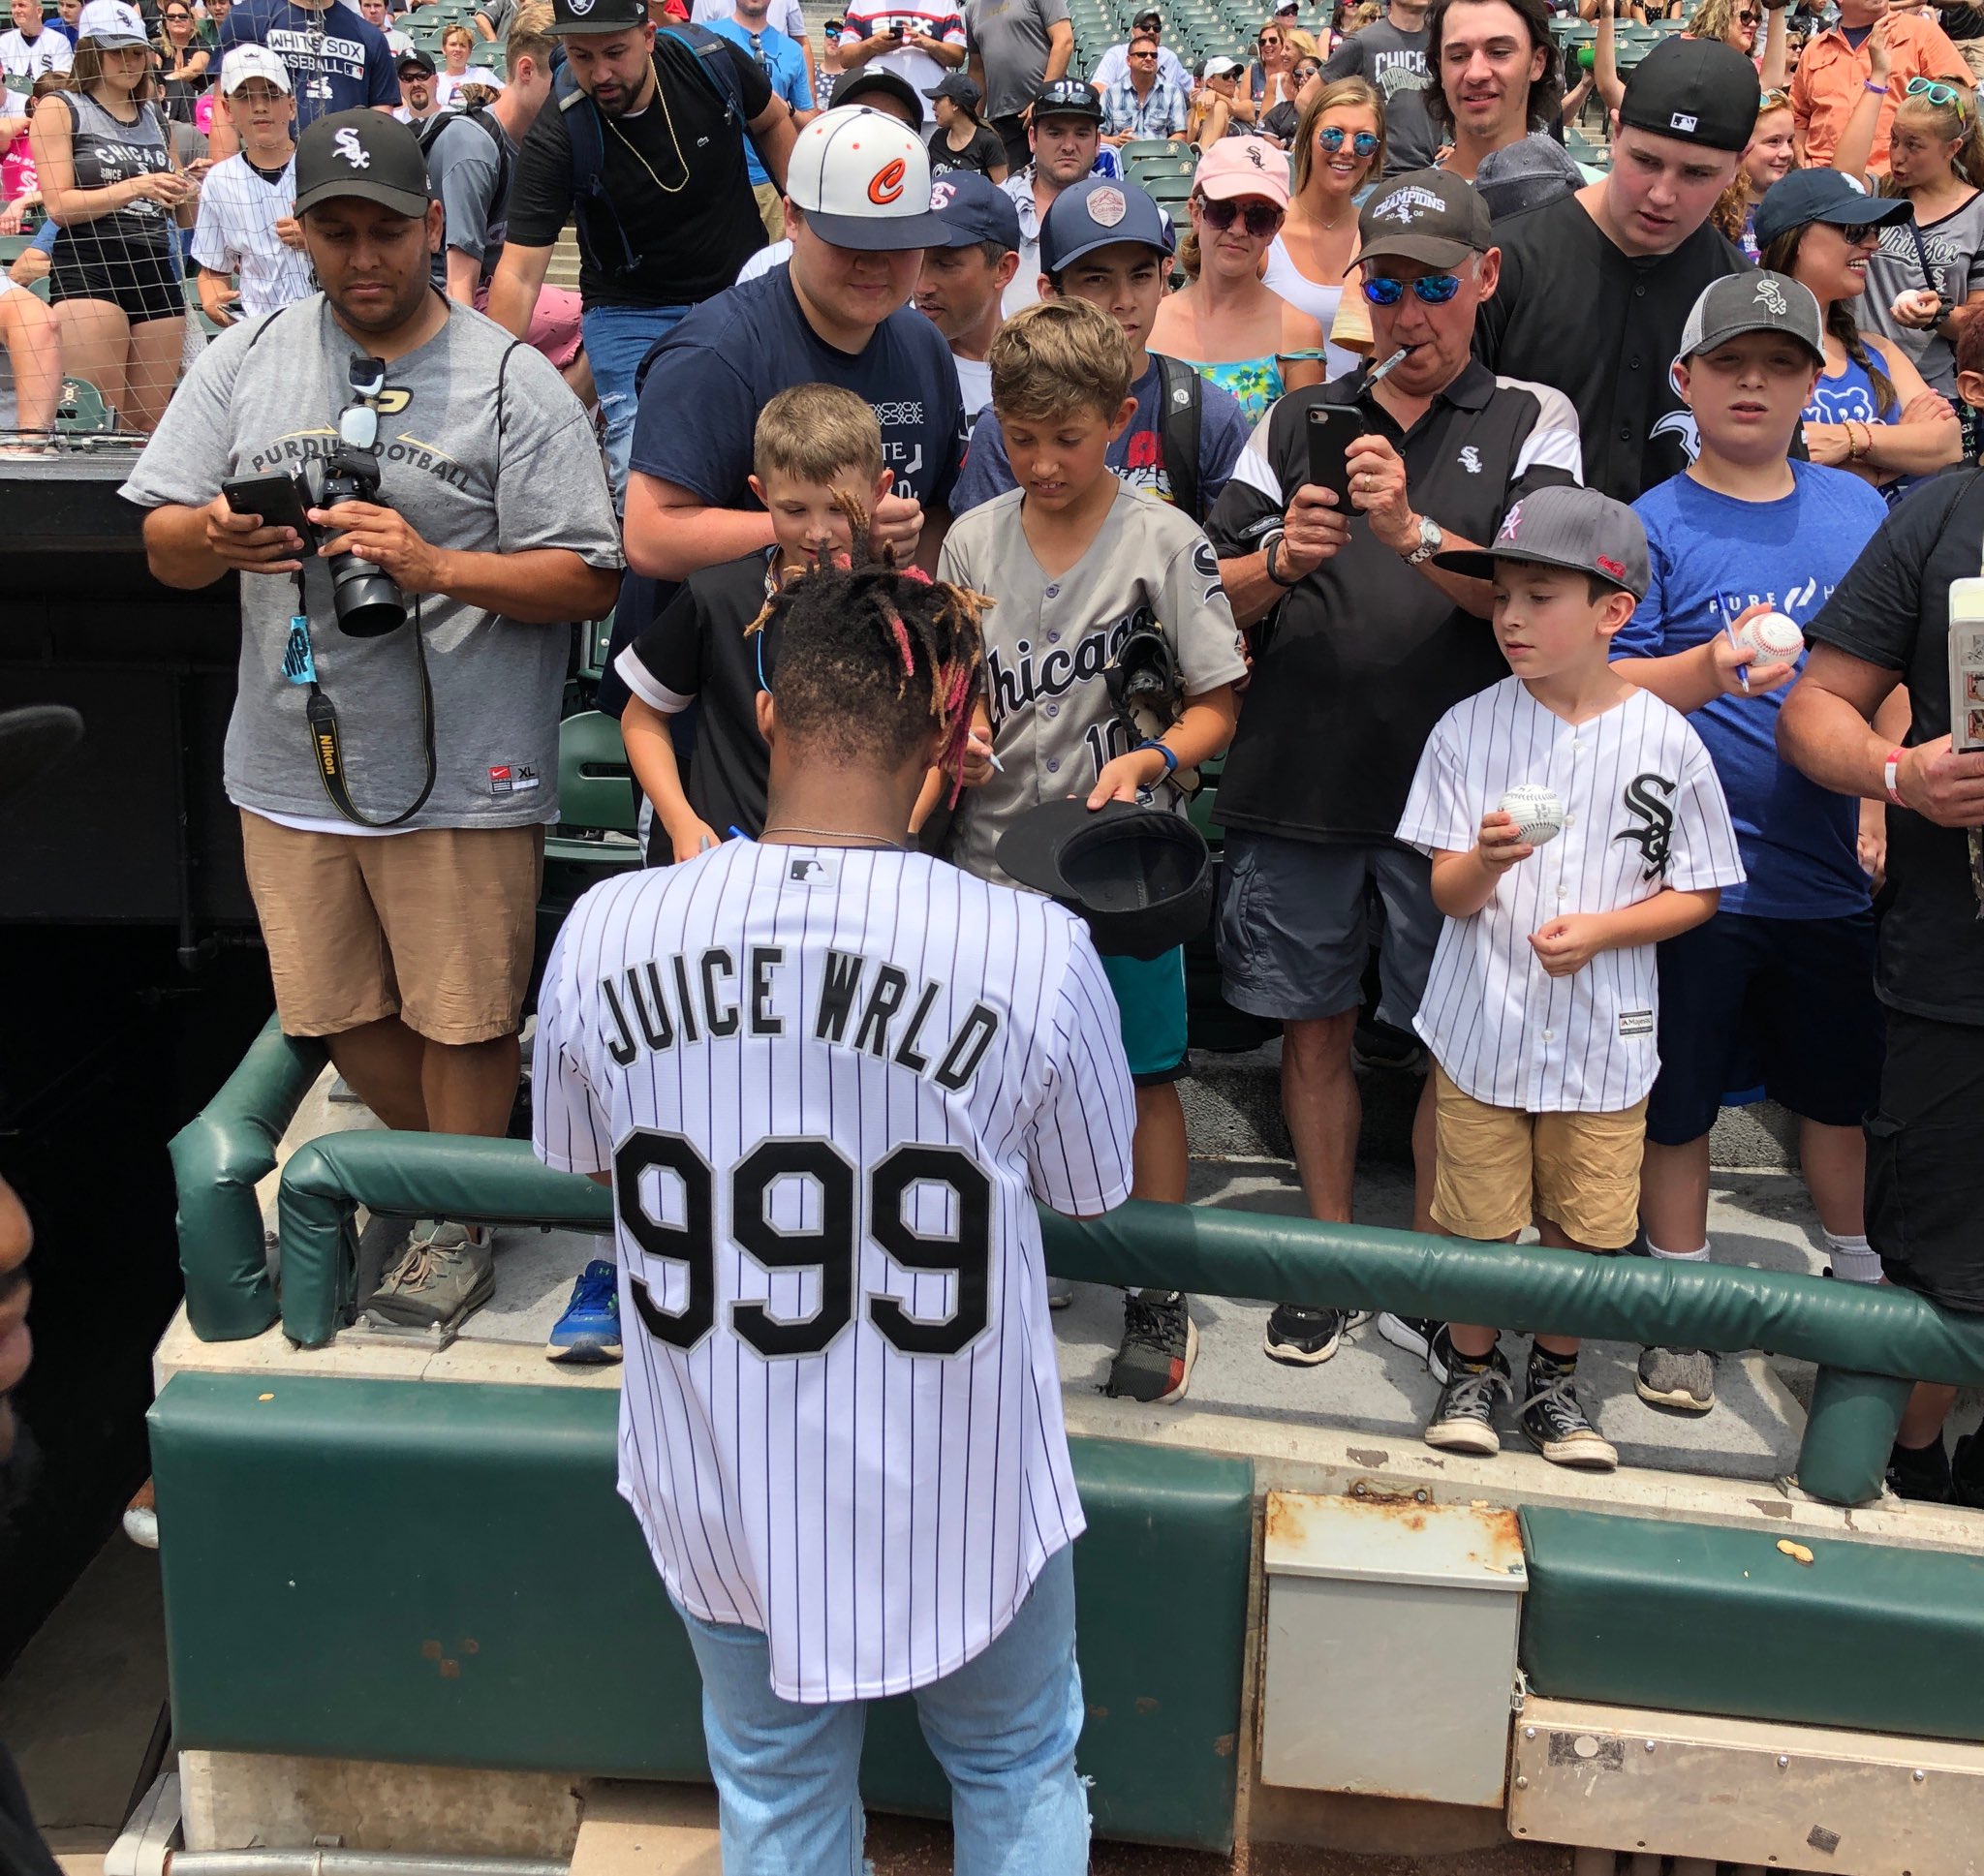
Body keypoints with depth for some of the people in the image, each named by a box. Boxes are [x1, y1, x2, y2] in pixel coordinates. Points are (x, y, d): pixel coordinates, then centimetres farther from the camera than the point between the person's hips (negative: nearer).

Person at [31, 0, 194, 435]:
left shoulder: (156, 117, 21)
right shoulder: (61, 108, 5)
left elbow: (183, 219, 27)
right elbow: (59, 206, -6)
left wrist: (187, 193, 4)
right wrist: (135, 187, -15)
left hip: (157, 272, 6)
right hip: (87, 272, -5)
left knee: (150, 424, 3)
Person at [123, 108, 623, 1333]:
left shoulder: (513, 382, -6)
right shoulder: (247, 360, 6)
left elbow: (589, 581, -11)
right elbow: (166, 550, 5)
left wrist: (434, 565, -24)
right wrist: (216, 537, -19)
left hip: (462, 774, -4)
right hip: (293, 763, 5)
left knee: (461, 1017, 7)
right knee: (337, 1007, 17)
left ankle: (459, 1220, 29)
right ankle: (434, 1152, 43)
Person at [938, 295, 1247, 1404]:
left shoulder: (1166, 541, -6)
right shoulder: (973, 539, 4)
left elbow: (1216, 708, -4)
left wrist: (1148, 759, -22)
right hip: (990, 854, 3)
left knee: (1146, 1080, 6)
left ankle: (1159, 1298, 22)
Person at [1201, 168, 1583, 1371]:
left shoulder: (1531, 422, 7)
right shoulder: (1300, 423, 14)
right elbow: (1214, 596, 10)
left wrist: (1413, 533, -23)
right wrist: (1281, 559, -11)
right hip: (1299, 778, 2)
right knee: (1316, 1029, 9)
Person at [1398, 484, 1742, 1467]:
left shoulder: (1665, 739, -6)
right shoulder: (1468, 728, -5)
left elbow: (1696, 894, 0)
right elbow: (1448, 895, -5)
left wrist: (1600, 928, -16)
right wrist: (1489, 859, -27)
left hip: (1604, 1035, 0)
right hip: (1482, 1026, 0)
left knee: (1584, 1226, 11)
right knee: (1476, 1219, 9)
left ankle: (1553, 1376, 34)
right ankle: (1471, 1367, 32)